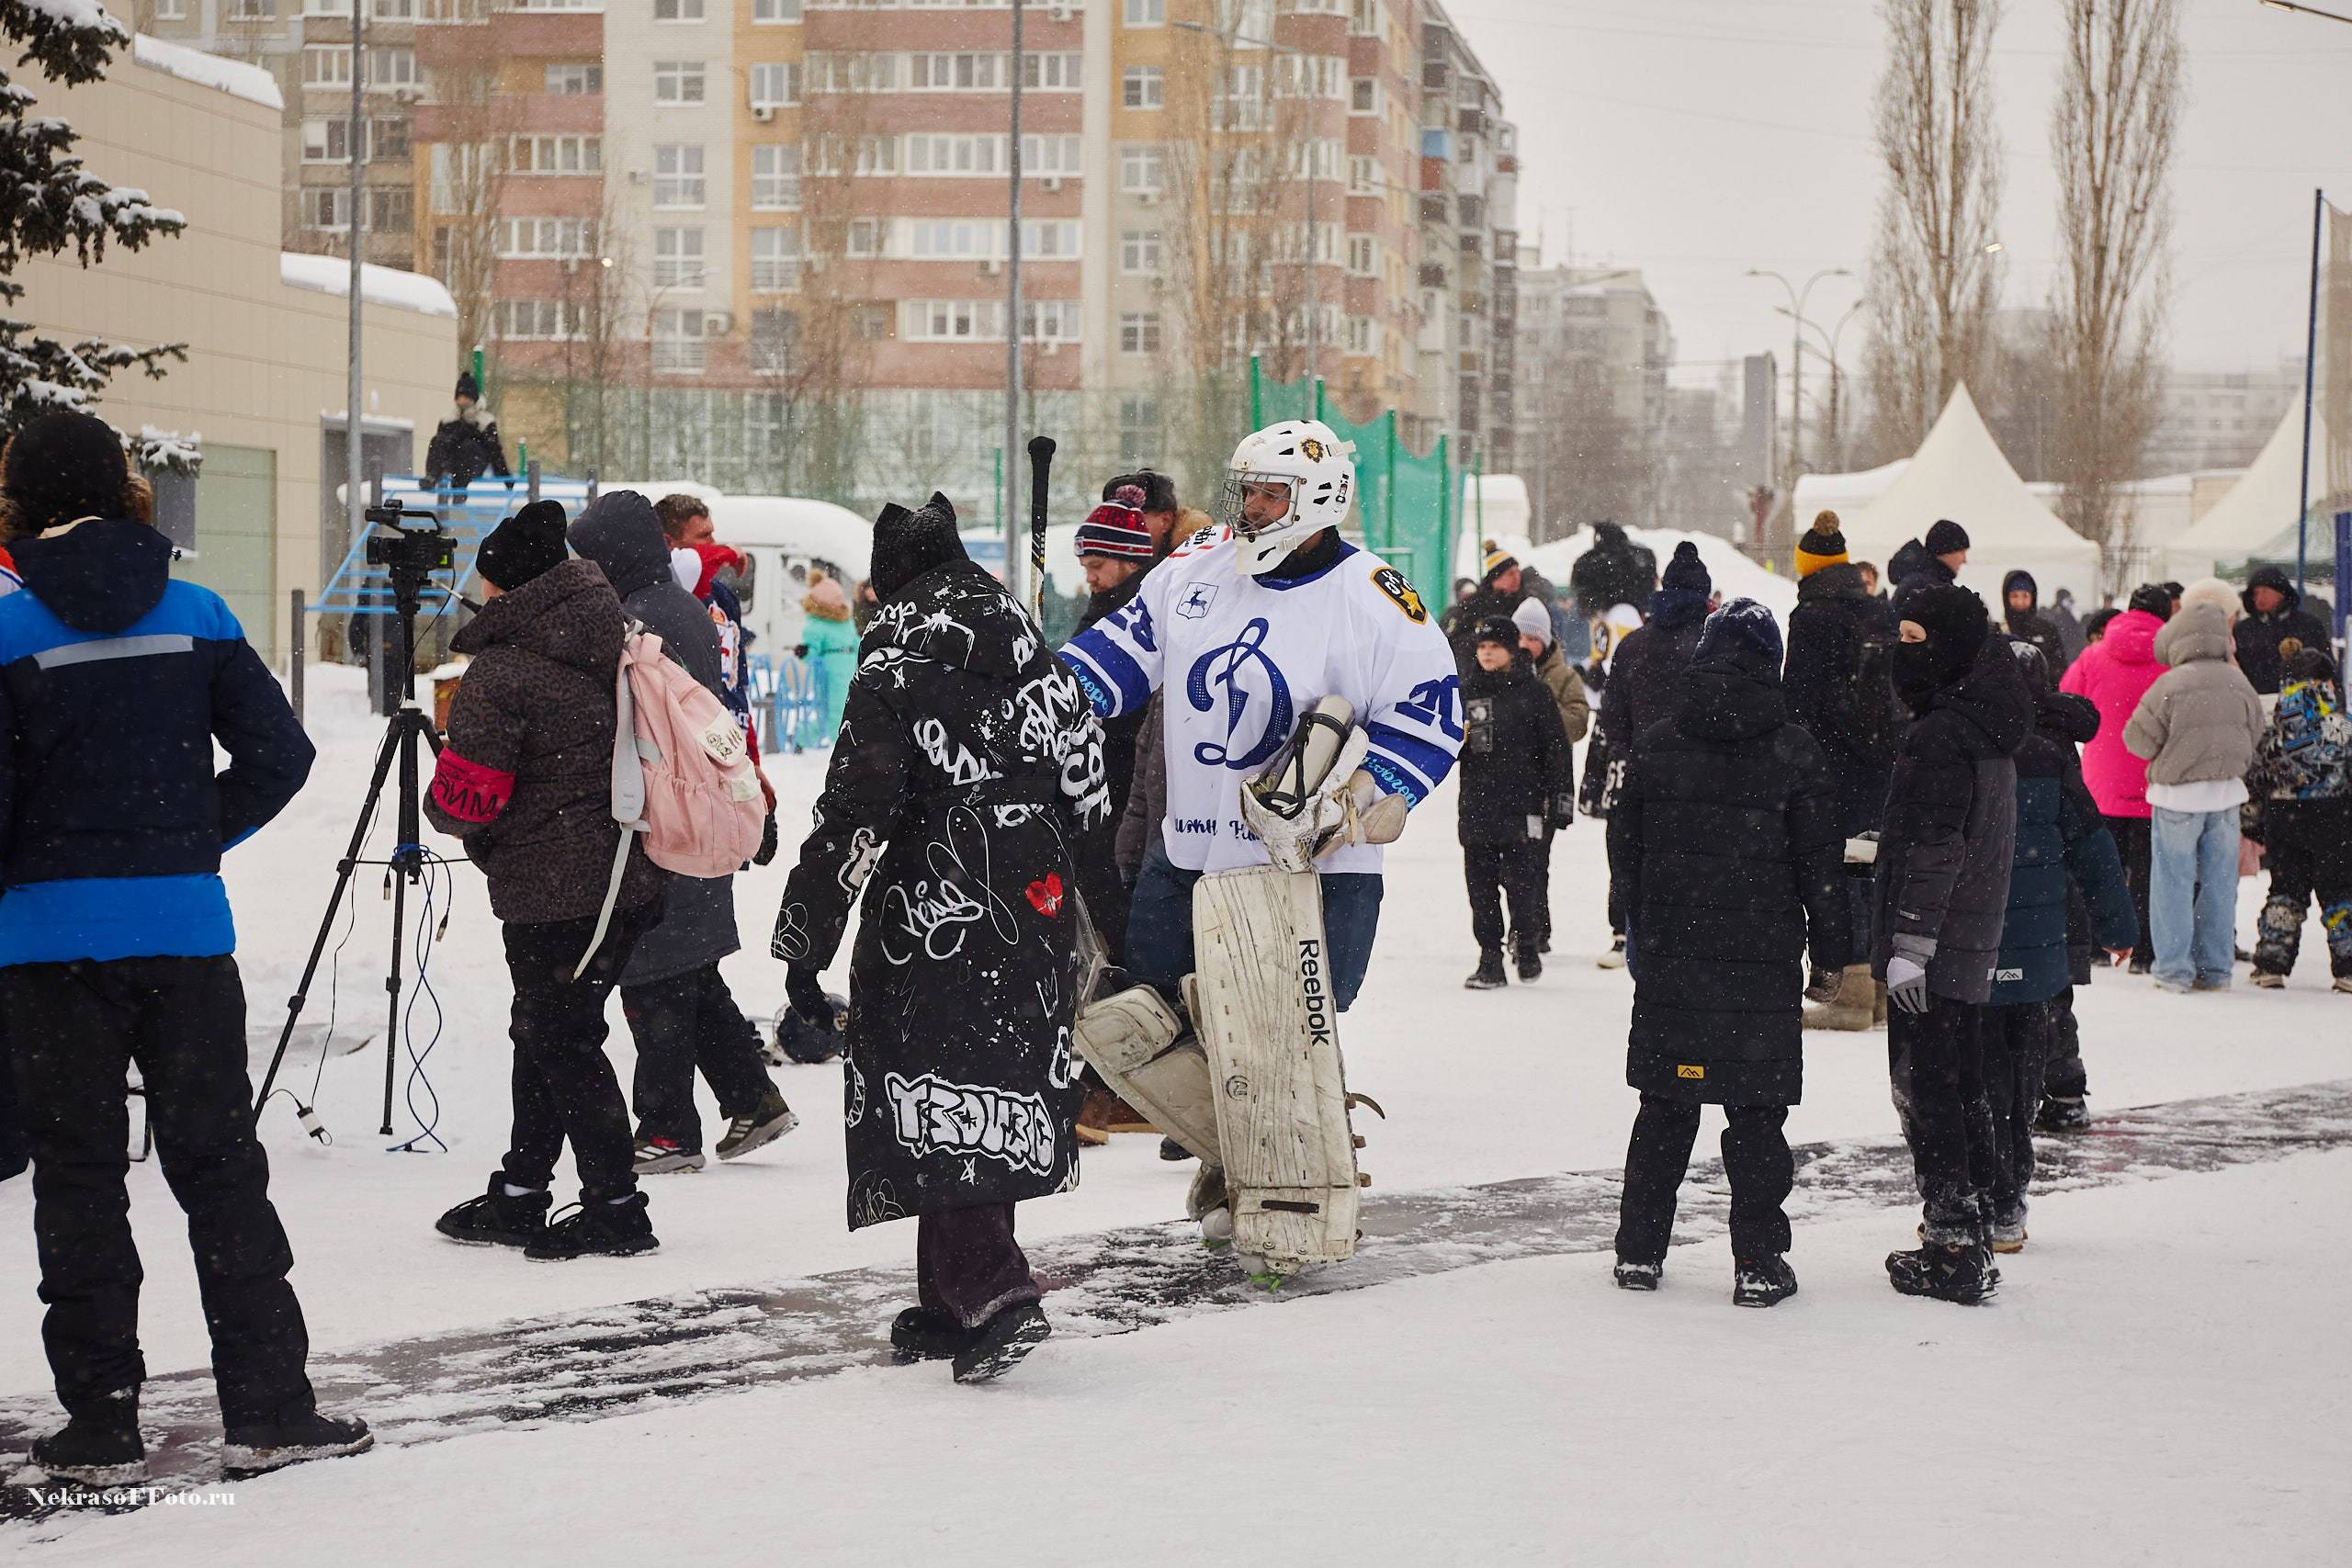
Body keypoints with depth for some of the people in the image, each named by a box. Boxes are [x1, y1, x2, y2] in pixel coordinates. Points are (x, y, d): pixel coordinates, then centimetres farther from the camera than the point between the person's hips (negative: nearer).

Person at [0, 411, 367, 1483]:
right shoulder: (195, 614, 2)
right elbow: (278, 754, 1)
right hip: (184, 926, 2)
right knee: (218, 1162, 8)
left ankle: (102, 1425, 7)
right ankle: (267, 1410, 7)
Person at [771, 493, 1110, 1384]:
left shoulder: (892, 678, -10)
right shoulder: (1038, 666, 9)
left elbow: (851, 824, -15)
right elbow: (1090, 797, 15)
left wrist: (804, 944, -10)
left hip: (934, 934, -7)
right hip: (1034, 933, 7)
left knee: (936, 1105, -4)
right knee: (995, 1103, 13)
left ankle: (995, 1294, -19)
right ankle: (953, 1306, 20)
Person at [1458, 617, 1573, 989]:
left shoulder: (1533, 692, 1)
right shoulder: (1466, 692, 12)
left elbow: (1556, 748, 2)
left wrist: (1560, 801, -3)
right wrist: (1453, 739, -6)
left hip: (1521, 804, -4)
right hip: (1476, 805, 4)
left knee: (1521, 881, -5)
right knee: (1481, 886, 1)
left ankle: (1526, 945, 19)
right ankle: (1490, 961, 7)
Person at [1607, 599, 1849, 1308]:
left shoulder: (1655, 745, 1)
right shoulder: (1795, 753, -5)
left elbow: (1623, 849, 8)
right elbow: (1821, 864, -3)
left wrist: (1639, 931, 22)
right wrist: (1830, 954, 6)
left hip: (1669, 957, 2)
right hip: (1764, 958, -2)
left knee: (1663, 1106, 11)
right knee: (1757, 1114, 3)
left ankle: (1639, 1250, 14)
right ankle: (1758, 1262, 2)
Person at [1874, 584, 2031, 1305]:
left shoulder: (1941, 736, -18)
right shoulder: (1988, 731, 13)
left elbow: (1934, 851, -21)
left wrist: (1909, 943, -20)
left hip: (1932, 951, -10)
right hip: (1971, 945, 10)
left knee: (1924, 1087, -4)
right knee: (1960, 1086, 16)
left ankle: (1953, 1249, -4)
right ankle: (1969, 1232, 23)